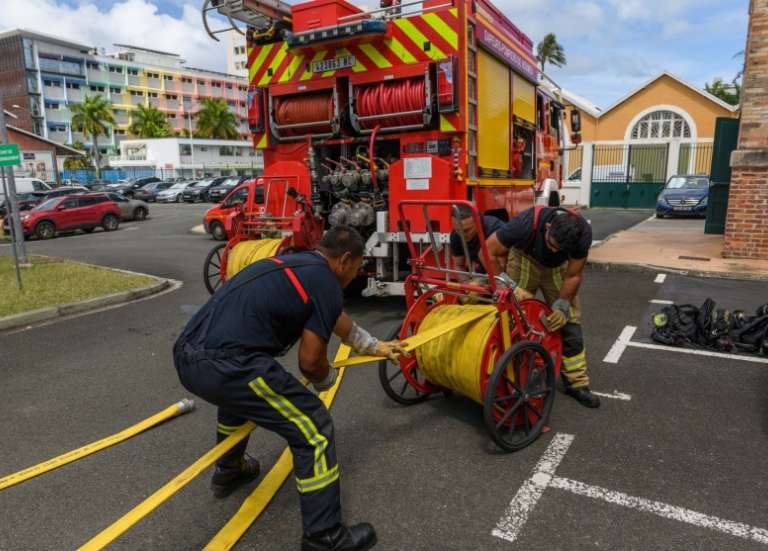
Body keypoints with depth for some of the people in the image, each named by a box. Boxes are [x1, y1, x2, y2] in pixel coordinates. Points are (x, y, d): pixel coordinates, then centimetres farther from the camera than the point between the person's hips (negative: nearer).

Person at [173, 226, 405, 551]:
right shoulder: (325, 283, -2)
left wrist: (376, 346, 51)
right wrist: (327, 379, 23)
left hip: (187, 355, 10)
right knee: (314, 429, 2)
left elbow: (340, 322, 39)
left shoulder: (295, 265, 25)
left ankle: (229, 470, 57)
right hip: (227, 365, -10)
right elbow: (310, 361, 0)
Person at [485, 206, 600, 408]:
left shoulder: (582, 233, -32)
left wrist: (562, 306, -28)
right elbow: (489, 251, -30)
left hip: (558, 267, 2)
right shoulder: (526, 223, -40)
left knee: (569, 321, -3)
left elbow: (574, 275, -19)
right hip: (526, 259, -2)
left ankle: (576, 382, 6)